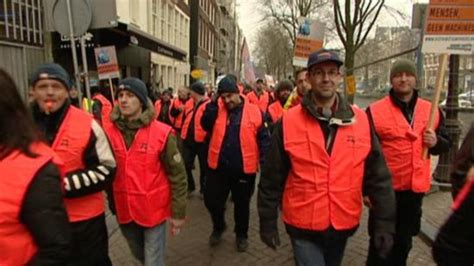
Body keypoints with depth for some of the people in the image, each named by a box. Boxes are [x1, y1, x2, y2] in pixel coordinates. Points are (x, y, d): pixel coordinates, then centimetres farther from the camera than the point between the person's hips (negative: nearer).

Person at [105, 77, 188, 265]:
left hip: (154, 210, -4)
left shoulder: (161, 133, -16)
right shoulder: (111, 133, -5)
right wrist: (113, 205, 10)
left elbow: (177, 175, -11)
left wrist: (178, 212, -9)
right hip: (125, 211, 4)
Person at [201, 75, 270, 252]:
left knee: (242, 204, 15)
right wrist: (214, 103, -16)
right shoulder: (217, 109, 3)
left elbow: (263, 138, -4)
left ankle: (241, 234, 38)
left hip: (244, 168, -2)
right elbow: (206, 125, -12)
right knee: (211, 199, 12)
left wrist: (264, 161, -11)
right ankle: (218, 226, 41)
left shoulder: (254, 112, -6)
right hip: (218, 166, 2)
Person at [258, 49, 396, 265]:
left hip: (343, 224, 4)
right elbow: (272, 178, -7)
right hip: (303, 226, -3)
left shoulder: (360, 120, -5)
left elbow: (378, 177, 0)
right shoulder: (288, 122, -11)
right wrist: (268, 222, -2)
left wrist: (384, 222, -2)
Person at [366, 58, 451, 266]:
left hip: (416, 188, 4)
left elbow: (446, 144, 14)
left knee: (404, 242, 20)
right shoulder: (375, 111, -9)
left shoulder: (431, 110, 5)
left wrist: (436, 142, -10)